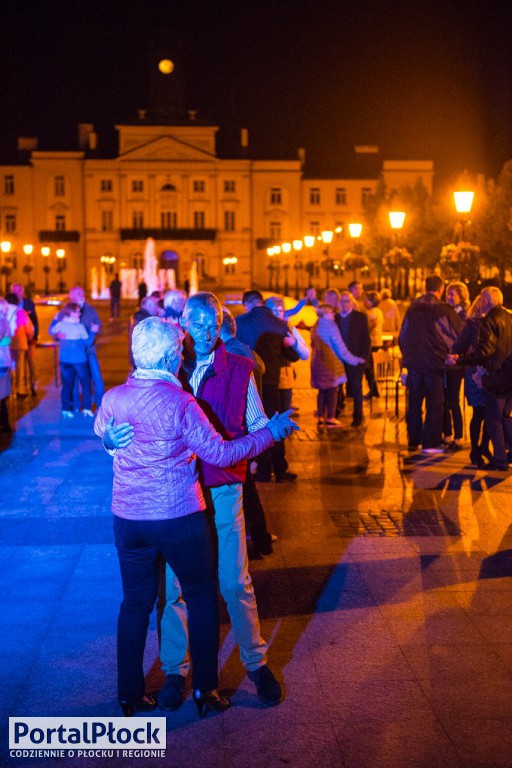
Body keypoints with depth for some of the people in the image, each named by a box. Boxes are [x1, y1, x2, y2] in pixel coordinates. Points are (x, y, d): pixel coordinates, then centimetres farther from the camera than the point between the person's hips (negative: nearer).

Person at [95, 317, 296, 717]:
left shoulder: (113, 398, -2)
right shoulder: (179, 402, -18)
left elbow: (100, 430, 20)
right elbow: (220, 453, -13)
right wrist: (271, 432, -3)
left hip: (129, 517, 5)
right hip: (179, 518, -5)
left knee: (135, 603, 16)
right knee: (202, 599, 13)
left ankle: (131, 694, 24)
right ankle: (205, 690, 19)